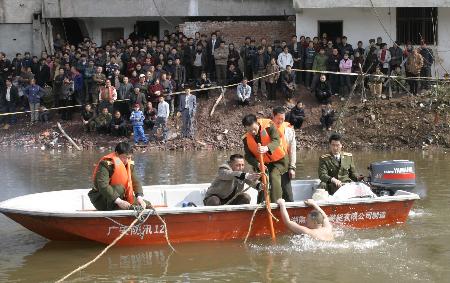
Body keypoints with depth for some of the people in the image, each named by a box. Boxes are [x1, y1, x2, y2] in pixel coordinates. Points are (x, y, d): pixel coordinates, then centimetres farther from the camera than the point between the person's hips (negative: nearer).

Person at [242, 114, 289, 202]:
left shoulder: (268, 125, -22)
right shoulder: (246, 138, -11)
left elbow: (276, 140, -32)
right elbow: (248, 156, -10)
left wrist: (267, 148, -53)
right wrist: (257, 164, -31)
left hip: (278, 160, -4)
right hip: (263, 163, 5)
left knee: (274, 177, -26)